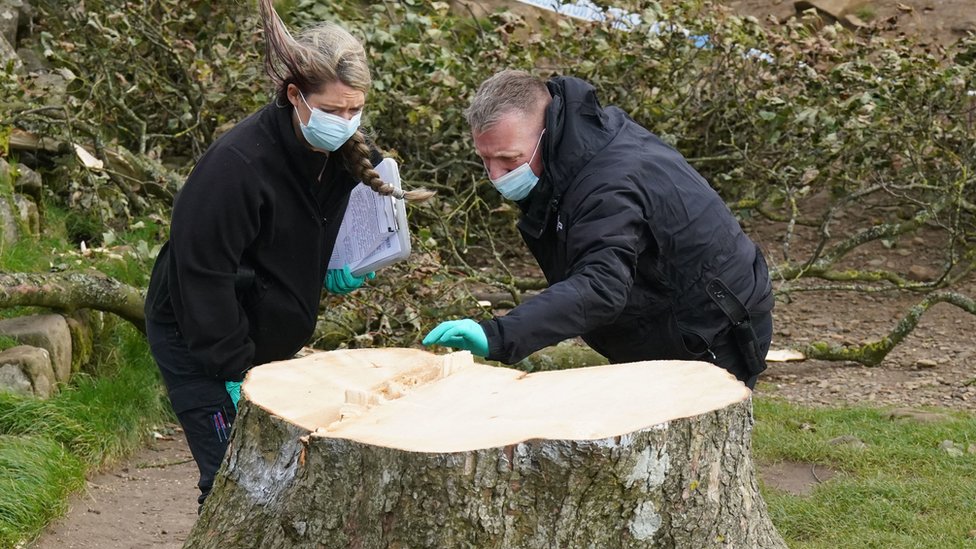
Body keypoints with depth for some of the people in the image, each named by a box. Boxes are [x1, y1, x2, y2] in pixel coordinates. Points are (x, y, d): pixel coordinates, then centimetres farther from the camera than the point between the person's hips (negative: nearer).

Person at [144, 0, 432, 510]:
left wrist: (338, 273, -10)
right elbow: (201, 274, -27)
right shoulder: (237, 163, -29)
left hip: (266, 336, 7)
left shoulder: (345, 156, -6)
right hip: (197, 340, -7)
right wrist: (235, 375, -23)